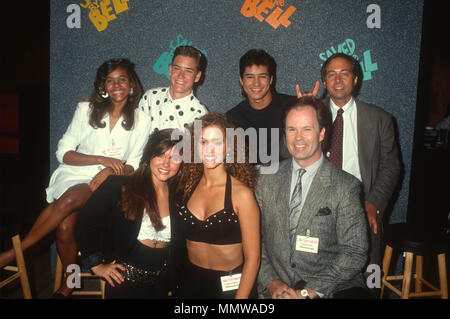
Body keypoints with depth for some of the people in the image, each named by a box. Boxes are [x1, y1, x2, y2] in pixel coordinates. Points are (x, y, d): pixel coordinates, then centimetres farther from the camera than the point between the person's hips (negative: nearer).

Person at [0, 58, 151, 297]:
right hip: (75, 174, 1)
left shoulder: (141, 121, 3)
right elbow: (63, 153, 0)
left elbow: (133, 165, 5)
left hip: (108, 182, -1)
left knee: (70, 198, -33)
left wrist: (110, 171, -16)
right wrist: (103, 159, -13)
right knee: (64, 228, -26)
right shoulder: (86, 110, 4)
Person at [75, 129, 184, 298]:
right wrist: (96, 264, -6)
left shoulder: (178, 197, -2)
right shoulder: (118, 186, -12)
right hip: (124, 281, -3)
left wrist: (172, 286, 6)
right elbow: (85, 223, -7)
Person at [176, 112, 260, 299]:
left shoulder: (241, 194, -17)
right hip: (190, 282, 4)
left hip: (229, 285, -4)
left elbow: (252, 258, -14)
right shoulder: (187, 187, -3)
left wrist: (241, 297, -15)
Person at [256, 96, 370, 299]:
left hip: (332, 289, -2)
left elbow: (354, 253, -6)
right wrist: (271, 282, -7)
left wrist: (310, 290, -12)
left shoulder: (346, 187, -5)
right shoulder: (267, 180, 3)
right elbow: (256, 239, 5)